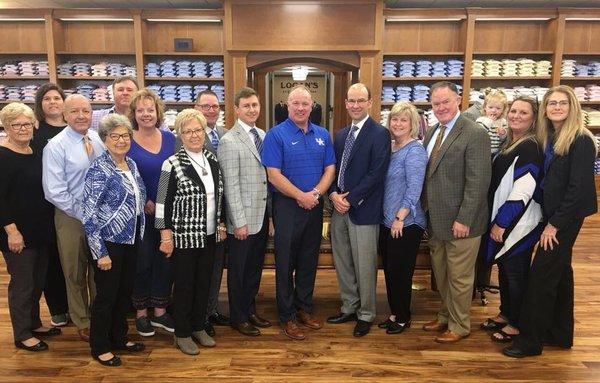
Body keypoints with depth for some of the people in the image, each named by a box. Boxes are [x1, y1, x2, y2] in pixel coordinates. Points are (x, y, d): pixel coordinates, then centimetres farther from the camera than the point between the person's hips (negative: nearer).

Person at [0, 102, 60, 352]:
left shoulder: (35, 153, 8)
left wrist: (47, 224, 14)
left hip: (41, 229, 7)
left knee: (38, 279, 17)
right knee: (22, 282, 3)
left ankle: (34, 323, 34)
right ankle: (22, 335, 19)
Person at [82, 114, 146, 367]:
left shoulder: (132, 165, 6)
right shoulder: (99, 170, -16)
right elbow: (88, 215, -17)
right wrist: (100, 252, -18)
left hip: (131, 241, 7)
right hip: (108, 242, -7)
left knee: (125, 291, 17)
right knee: (106, 295, 6)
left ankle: (119, 337, 35)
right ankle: (99, 347, 25)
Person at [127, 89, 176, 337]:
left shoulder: (170, 138, 5)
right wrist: (145, 202, -13)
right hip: (140, 213, -3)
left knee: (165, 261, 10)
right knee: (142, 263, 6)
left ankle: (160, 312, 26)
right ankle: (141, 313, 24)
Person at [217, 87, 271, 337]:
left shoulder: (263, 136, 9)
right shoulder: (229, 141, -12)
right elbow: (230, 186, -15)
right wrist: (239, 222, -16)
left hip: (262, 215, 7)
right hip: (243, 218, -6)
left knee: (255, 267, 18)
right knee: (238, 269, 9)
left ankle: (250, 309, 36)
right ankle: (238, 317, 26)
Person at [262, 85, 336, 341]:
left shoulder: (322, 135, 8)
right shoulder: (276, 135, -7)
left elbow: (330, 169, 6)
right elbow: (273, 175, -13)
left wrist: (316, 193, -11)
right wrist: (301, 196, -15)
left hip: (315, 206, 5)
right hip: (287, 206, -5)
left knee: (309, 260, 14)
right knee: (286, 262, 4)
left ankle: (305, 308, 30)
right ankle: (287, 316, 17)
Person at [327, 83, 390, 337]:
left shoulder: (379, 134, -7)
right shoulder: (341, 135, 15)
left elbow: (376, 173, -15)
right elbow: (334, 169, 15)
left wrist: (350, 199, -15)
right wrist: (334, 194, -4)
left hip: (363, 210, -7)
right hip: (339, 207, 7)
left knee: (364, 266, 2)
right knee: (342, 263, 14)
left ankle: (366, 314, 20)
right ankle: (349, 308, 31)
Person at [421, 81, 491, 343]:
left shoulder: (475, 134, -14)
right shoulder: (431, 133, 10)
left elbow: (478, 182, -18)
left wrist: (464, 220, -20)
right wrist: (425, 209, 9)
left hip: (459, 221, -7)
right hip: (435, 220, 7)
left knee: (459, 277, 7)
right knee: (440, 274, 20)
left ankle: (459, 326, 25)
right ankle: (445, 316, 38)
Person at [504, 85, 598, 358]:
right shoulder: (547, 138, 8)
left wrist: (555, 223, -16)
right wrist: (548, 219, 1)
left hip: (566, 217, -8)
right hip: (552, 214, 8)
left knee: (541, 274, -5)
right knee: (560, 272, 16)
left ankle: (531, 340, 6)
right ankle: (560, 333, 30)